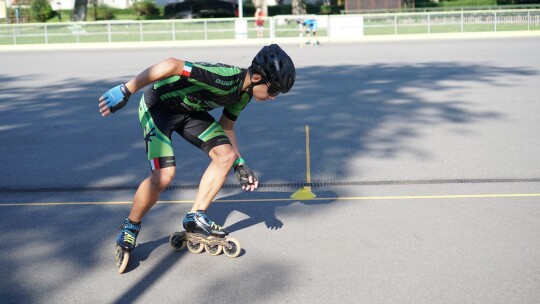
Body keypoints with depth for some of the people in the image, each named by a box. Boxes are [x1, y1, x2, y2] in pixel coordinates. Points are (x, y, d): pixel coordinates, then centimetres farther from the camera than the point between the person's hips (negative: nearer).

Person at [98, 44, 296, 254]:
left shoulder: (244, 93, -3)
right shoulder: (225, 78, -33)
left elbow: (226, 126, 11)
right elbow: (172, 65, -36)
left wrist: (240, 164, 5)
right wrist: (126, 91, -35)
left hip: (188, 110, 8)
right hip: (158, 105, -8)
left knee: (226, 155, -5)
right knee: (164, 175, -21)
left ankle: (196, 217, 7)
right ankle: (130, 227, 5)